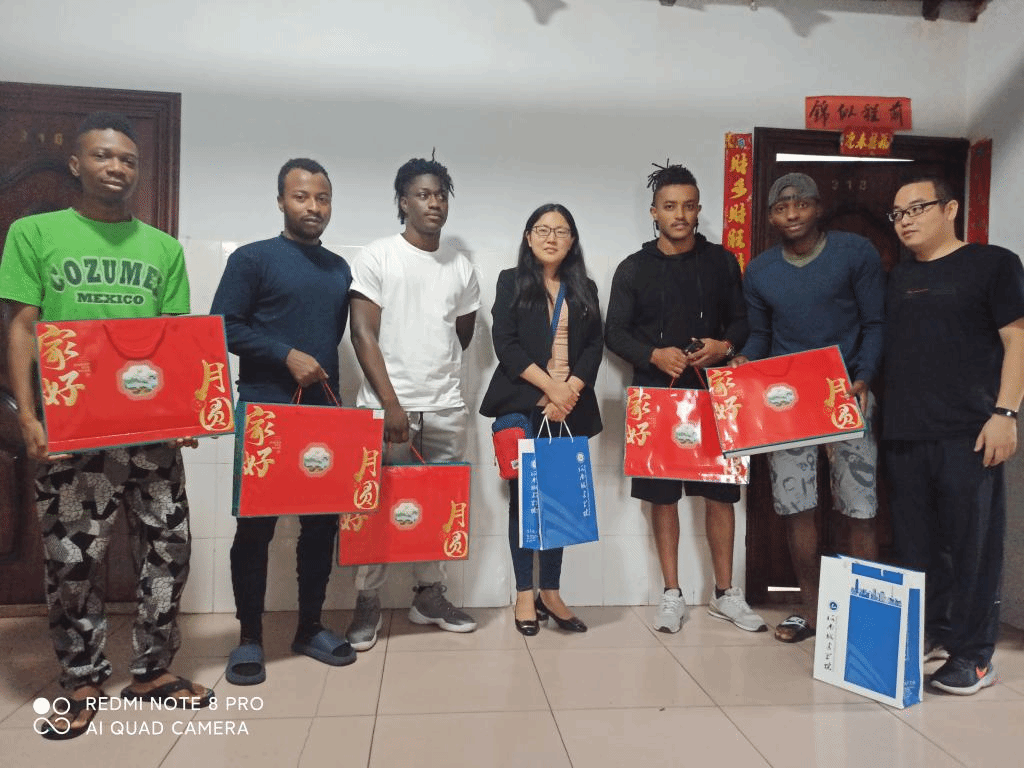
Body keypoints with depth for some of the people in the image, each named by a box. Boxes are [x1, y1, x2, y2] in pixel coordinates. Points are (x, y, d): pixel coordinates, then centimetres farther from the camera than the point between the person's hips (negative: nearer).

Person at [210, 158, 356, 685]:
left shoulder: (340, 270, 14)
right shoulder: (252, 259, -2)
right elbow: (223, 326, -9)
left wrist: (329, 380, 7)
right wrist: (287, 356, -16)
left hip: (325, 414, 5)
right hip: (264, 414, -5)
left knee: (323, 521, 7)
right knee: (255, 526, 1)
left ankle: (310, 628, 21)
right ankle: (250, 638, 14)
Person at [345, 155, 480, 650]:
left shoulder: (461, 267, 11)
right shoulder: (377, 257, -1)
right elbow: (363, 334, -7)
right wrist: (392, 403, -13)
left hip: (446, 408, 4)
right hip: (387, 406, -3)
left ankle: (429, 596, 23)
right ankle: (368, 603, 16)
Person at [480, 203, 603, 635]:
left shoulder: (585, 289, 15)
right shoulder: (511, 282, 6)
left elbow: (594, 346, 6)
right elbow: (505, 344, -5)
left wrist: (569, 392, -10)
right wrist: (550, 387, -13)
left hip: (570, 408, 3)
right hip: (522, 405, -2)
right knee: (524, 497, 0)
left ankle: (551, 592, 12)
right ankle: (525, 594, 8)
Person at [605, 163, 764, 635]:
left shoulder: (722, 262, 8)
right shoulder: (633, 269, 3)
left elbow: (741, 321, 11)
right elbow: (615, 333, 1)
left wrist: (726, 346, -11)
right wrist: (654, 355, -16)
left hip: (713, 393, 1)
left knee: (720, 492, 5)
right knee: (662, 495, 4)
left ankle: (725, 593, 19)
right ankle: (672, 594, 16)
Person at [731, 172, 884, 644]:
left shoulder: (856, 253, -2)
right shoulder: (759, 271, 8)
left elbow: (876, 324, -1)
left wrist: (864, 377, -15)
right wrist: (744, 362, -6)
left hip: (847, 394, -3)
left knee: (859, 508, -1)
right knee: (794, 505, 4)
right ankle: (811, 609, 17)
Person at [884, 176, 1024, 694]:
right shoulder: (897, 278, 17)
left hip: (968, 434, -5)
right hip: (903, 433, 5)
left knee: (971, 544, -1)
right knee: (916, 544, 11)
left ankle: (973, 654, 10)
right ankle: (928, 634, 25)